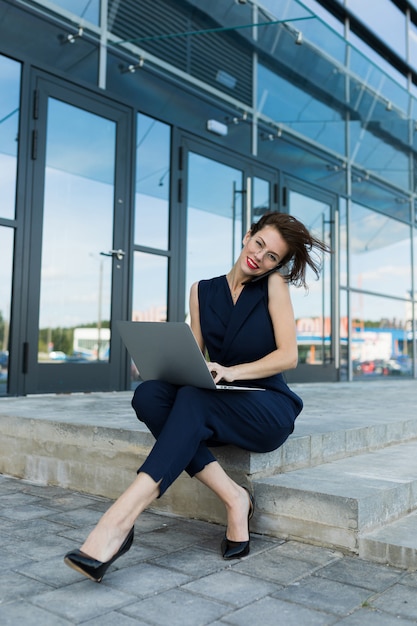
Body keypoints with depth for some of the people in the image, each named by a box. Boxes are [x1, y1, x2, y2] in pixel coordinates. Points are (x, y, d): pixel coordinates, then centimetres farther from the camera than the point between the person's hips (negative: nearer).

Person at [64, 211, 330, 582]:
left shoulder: (274, 284, -1)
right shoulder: (202, 291, 9)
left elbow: (288, 355, -8)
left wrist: (231, 372, -23)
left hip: (268, 410, -4)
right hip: (215, 412, 4)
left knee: (193, 399, -34)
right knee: (149, 394, -26)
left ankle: (119, 520, -42)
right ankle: (233, 498, -26)